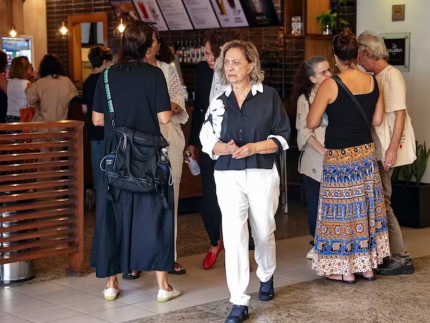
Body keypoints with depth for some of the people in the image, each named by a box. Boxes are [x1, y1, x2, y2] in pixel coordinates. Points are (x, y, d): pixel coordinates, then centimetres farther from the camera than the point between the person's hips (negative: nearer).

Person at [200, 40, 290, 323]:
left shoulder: (269, 96, -3)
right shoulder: (219, 102, 5)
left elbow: (282, 138, -4)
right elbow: (207, 140, 6)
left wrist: (252, 148, -18)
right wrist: (225, 148, -15)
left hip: (262, 175, -1)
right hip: (228, 176, 1)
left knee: (263, 232, 15)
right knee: (234, 235, -10)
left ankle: (267, 277, 45)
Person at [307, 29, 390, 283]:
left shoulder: (331, 85, -15)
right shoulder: (373, 81, 0)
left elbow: (312, 123, -11)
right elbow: (377, 120, 8)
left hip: (340, 157, -5)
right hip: (366, 153, 5)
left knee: (342, 211, 4)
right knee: (366, 208, 14)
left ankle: (345, 270, 11)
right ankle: (368, 266, 22)